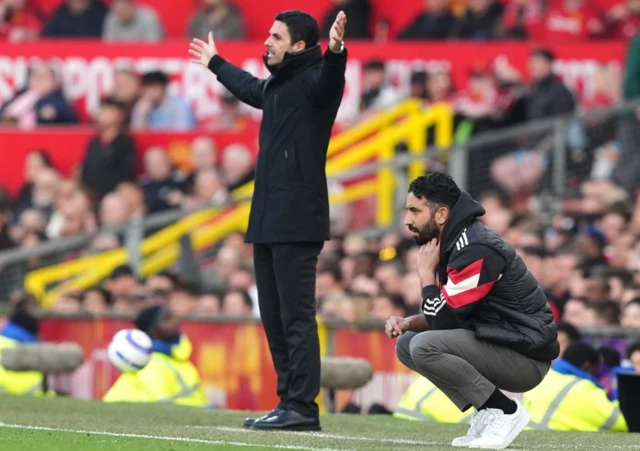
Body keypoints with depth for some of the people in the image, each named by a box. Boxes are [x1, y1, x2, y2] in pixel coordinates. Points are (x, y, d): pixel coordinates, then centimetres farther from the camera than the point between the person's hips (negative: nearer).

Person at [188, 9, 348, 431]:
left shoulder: (312, 81, -8)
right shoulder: (275, 84, 19)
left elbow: (330, 79, -32)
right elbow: (249, 87, 42)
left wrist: (335, 52, -53)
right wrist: (215, 63, 58)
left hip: (296, 223, -10)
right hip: (267, 220, 10)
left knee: (296, 317, -10)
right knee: (273, 318, 10)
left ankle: (302, 408, -11)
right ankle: (288, 400, 14)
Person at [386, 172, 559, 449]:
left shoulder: (475, 250, -21)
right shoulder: (452, 243, 9)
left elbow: (444, 321, -19)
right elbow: (447, 316, 17)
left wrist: (426, 272, -7)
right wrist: (407, 323, -1)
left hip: (526, 357, -10)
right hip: (496, 344, 10)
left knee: (424, 347, -24)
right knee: (406, 344, 9)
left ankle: (505, 412, -12)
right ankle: (486, 414, 5)